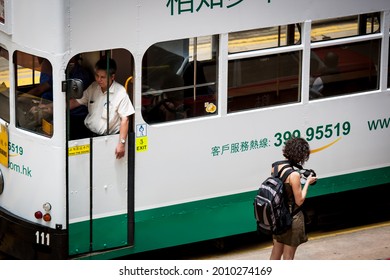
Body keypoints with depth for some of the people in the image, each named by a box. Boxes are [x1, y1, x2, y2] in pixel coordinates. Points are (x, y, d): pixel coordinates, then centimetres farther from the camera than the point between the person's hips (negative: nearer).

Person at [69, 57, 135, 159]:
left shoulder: (120, 93, -7)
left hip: (107, 138, -4)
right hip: (88, 133, 5)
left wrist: (121, 143, -15)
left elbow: (125, 119, -9)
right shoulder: (93, 87, 10)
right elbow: (76, 102, 17)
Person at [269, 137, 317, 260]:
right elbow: (299, 201, -19)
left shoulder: (276, 167, -3)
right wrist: (307, 182, -9)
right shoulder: (294, 175, -25)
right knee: (288, 255, 9)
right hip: (292, 218, -7)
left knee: (276, 250, 24)